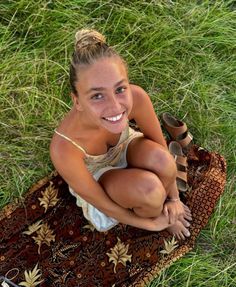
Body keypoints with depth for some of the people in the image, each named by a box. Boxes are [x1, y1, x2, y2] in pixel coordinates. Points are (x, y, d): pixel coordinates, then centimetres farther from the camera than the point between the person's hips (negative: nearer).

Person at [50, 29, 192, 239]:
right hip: (94, 176, -2)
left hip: (124, 147, 3)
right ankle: (158, 217, 6)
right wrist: (152, 224, -11)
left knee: (159, 159, -30)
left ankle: (163, 205, 3)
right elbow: (102, 203, -23)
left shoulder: (136, 97, -33)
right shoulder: (64, 149, -40)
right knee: (149, 190, -31)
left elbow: (161, 148, -13)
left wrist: (174, 197, -4)